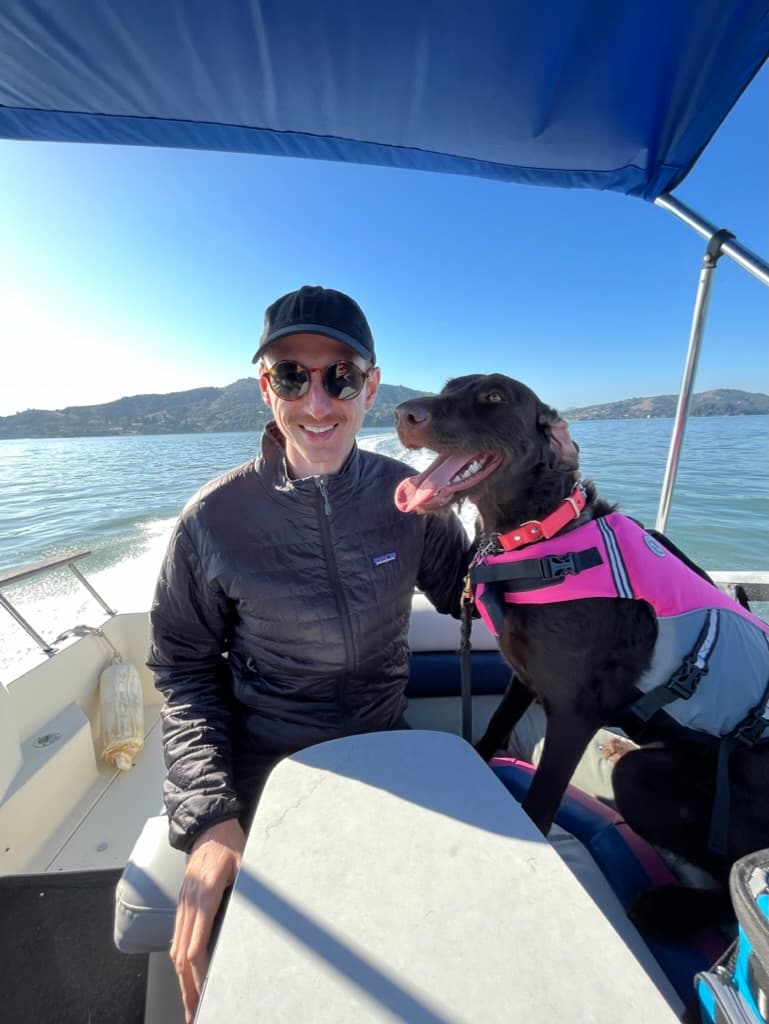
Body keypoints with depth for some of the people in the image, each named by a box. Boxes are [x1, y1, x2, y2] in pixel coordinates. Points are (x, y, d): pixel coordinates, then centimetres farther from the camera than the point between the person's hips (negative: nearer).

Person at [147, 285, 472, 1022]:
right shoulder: (215, 517, -17)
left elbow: (467, 595, 1)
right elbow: (184, 668, -8)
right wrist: (208, 816, -18)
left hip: (385, 748, 2)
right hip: (265, 765, -1)